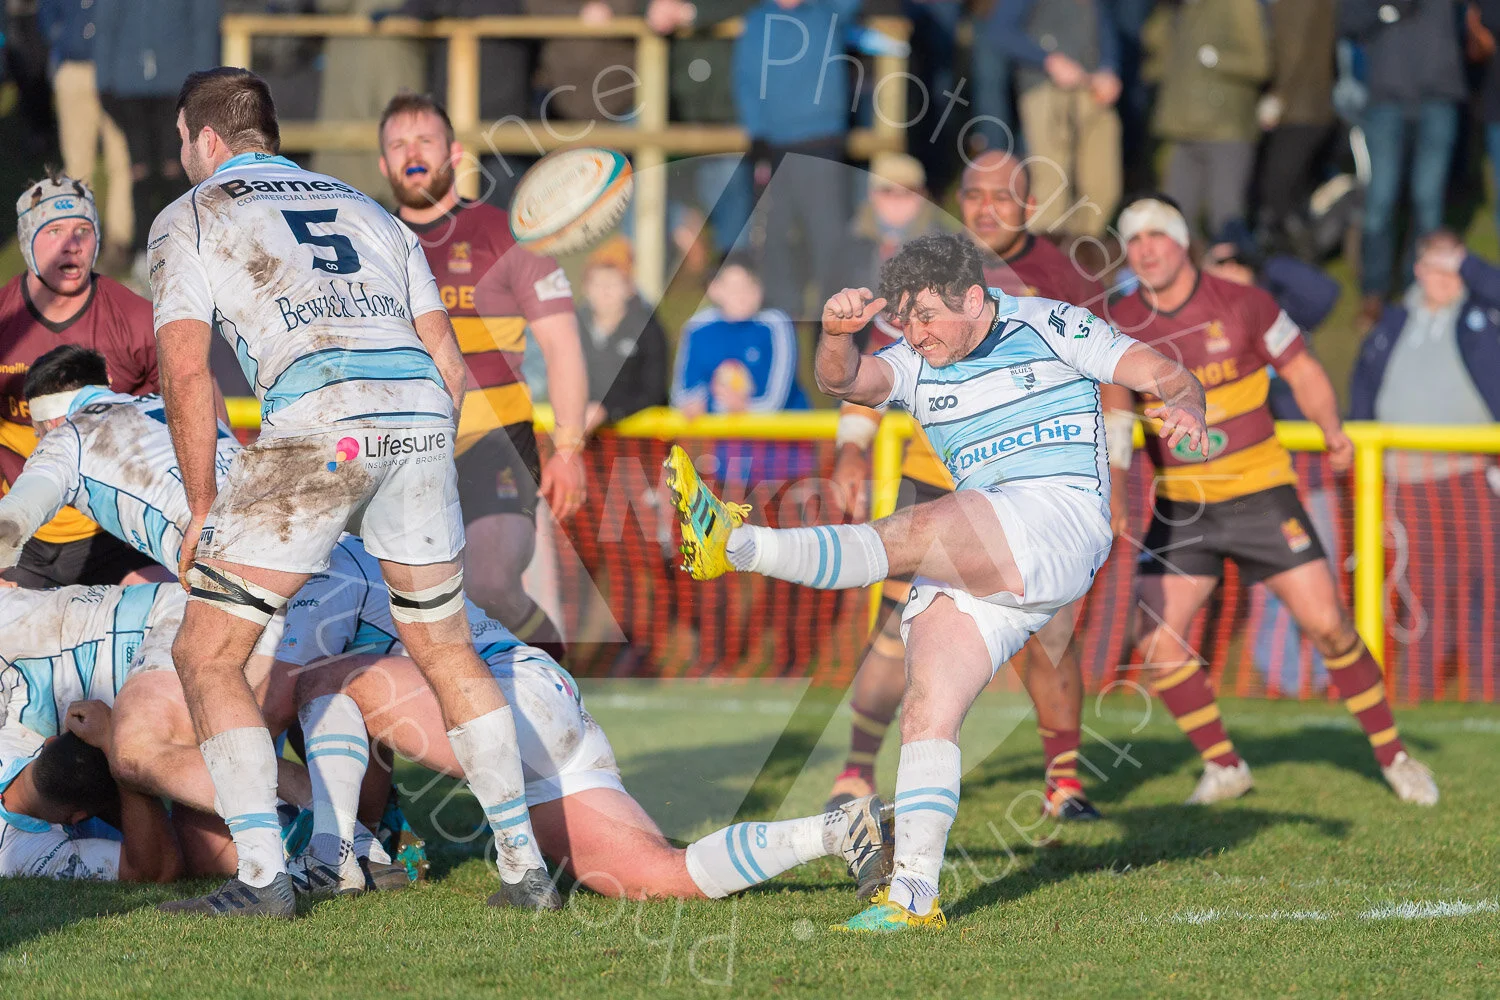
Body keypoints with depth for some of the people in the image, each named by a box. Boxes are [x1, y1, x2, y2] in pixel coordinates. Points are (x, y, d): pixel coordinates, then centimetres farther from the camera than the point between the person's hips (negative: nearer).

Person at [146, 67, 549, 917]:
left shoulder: (191, 218, 15)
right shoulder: (366, 210, 30)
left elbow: (187, 374, 3)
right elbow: (449, 363, 24)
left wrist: (203, 510, 10)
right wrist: (417, 484, 32)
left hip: (318, 418, -5)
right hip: (421, 411, 5)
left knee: (208, 655, 5)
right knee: (447, 650, 21)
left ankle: (264, 877, -5)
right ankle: (526, 865, 18)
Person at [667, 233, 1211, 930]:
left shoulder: (1049, 328, 6)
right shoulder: (917, 363, 17)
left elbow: (1165, 375, 3)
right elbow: (847, 382, -3)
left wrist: (1186, 407, -19)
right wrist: (836, 336, -25)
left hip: (1062, 523, -6)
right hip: (975, 567, 6)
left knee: (910, 533, -29)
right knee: (926, 710, -11)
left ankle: (735, 544, -38)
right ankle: (914, 893, -15)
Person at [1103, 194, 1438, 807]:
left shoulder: (1240, 304, -8)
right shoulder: (1119, 326, -3)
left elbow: (1302, 370, 2)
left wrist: (1333, 434, -8)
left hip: (1260, 496, -2)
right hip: (1180, 509, 2)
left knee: (1327, 624, -8)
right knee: (1156, 639, -12)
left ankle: (1392, 756, 10)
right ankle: (1224, 767, 6)